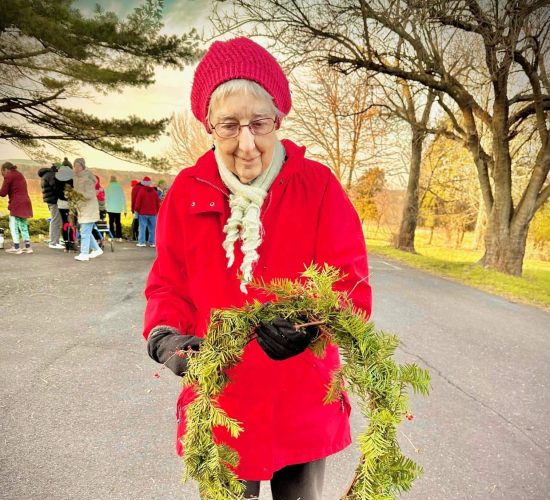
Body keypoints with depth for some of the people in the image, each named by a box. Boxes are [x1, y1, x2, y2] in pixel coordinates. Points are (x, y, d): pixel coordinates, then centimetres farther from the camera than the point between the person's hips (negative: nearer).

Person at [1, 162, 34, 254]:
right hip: (26, 202, 8)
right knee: (23, 225, 12)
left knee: (13, 226, -1)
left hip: (16, 204, -8)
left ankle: (16, 247, -2)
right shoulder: (20, 175, 19)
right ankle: (27, 247, 12)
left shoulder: (9, 177, -4)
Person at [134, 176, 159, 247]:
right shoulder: (154, 191, 4)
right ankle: (152, 242, 6)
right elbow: (158, 202, 7)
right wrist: (157, 211, 16)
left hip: (143, 213, -2)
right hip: (153, 213, 2)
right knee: (152, 228, 6)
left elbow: (138, 202, -5)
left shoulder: (141, 191, -5)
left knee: (142, 228, 2)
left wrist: (137, 210, 9)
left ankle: (142, 242, 0)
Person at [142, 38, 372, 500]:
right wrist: (167, 339, -19)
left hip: (302, 404, 0)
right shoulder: (187, 191, -5)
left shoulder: (318, 186, -10)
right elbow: (168, 287, 0)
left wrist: (311, 324, -32)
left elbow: (351, 287, -12)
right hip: (218, 401, 1)